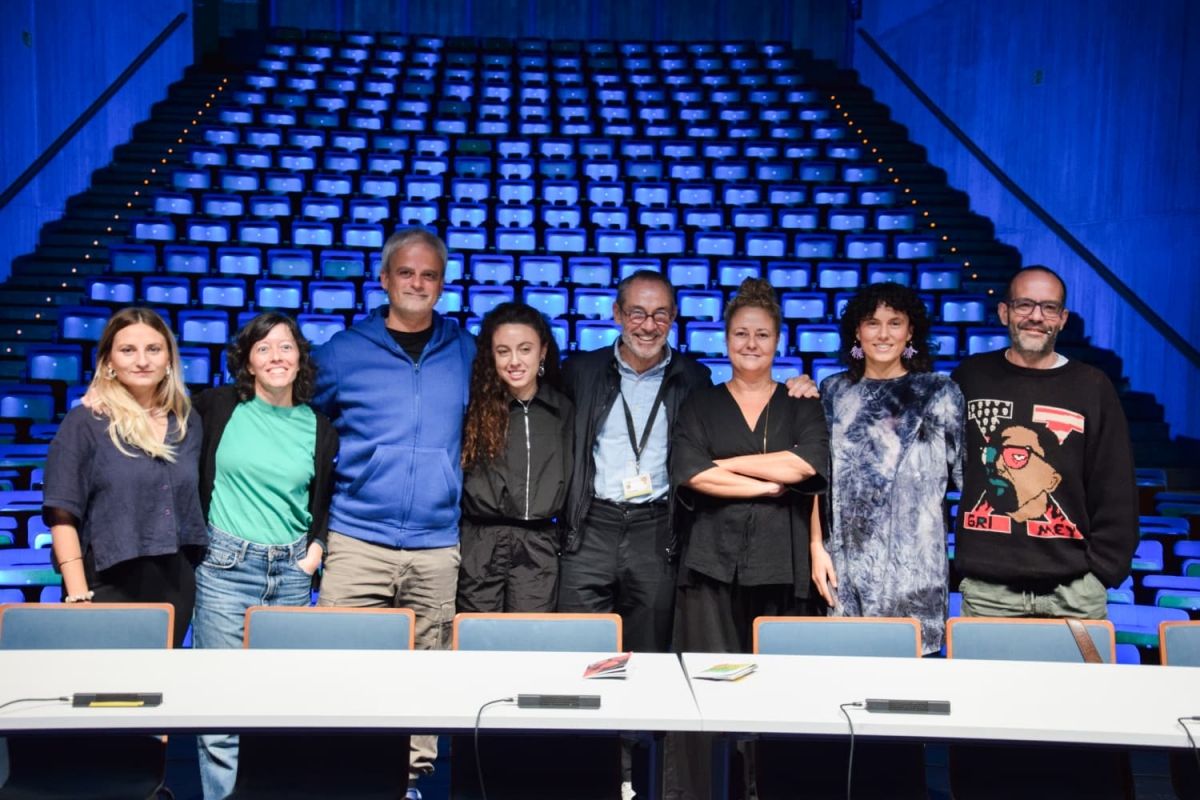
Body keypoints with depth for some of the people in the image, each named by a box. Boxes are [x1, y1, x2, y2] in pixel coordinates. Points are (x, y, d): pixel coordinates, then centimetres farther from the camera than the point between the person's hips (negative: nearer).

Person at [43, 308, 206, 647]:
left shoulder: (187, 422, 8)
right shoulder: (85, 422, -5)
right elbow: (63, 516, -8)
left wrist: (191, 566, 7)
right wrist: (79, 597, -15)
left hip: (175, 586, 4)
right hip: (108, 586, -4)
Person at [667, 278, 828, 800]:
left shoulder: (801, 405, 14)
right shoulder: (701, 405, 13)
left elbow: (807, 464, -5)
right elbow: (690, 474, -3)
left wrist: (726, 463, -3)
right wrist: (771, 484, -5)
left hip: (780, 565, 0)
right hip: (713, 561, 0)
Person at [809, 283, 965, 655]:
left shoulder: (940, 393, 3)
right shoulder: (834, 392, 9)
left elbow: (968, 475, 3)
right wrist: (817, 547, 4)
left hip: (916, 567, -2)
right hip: (847, 565, 2)